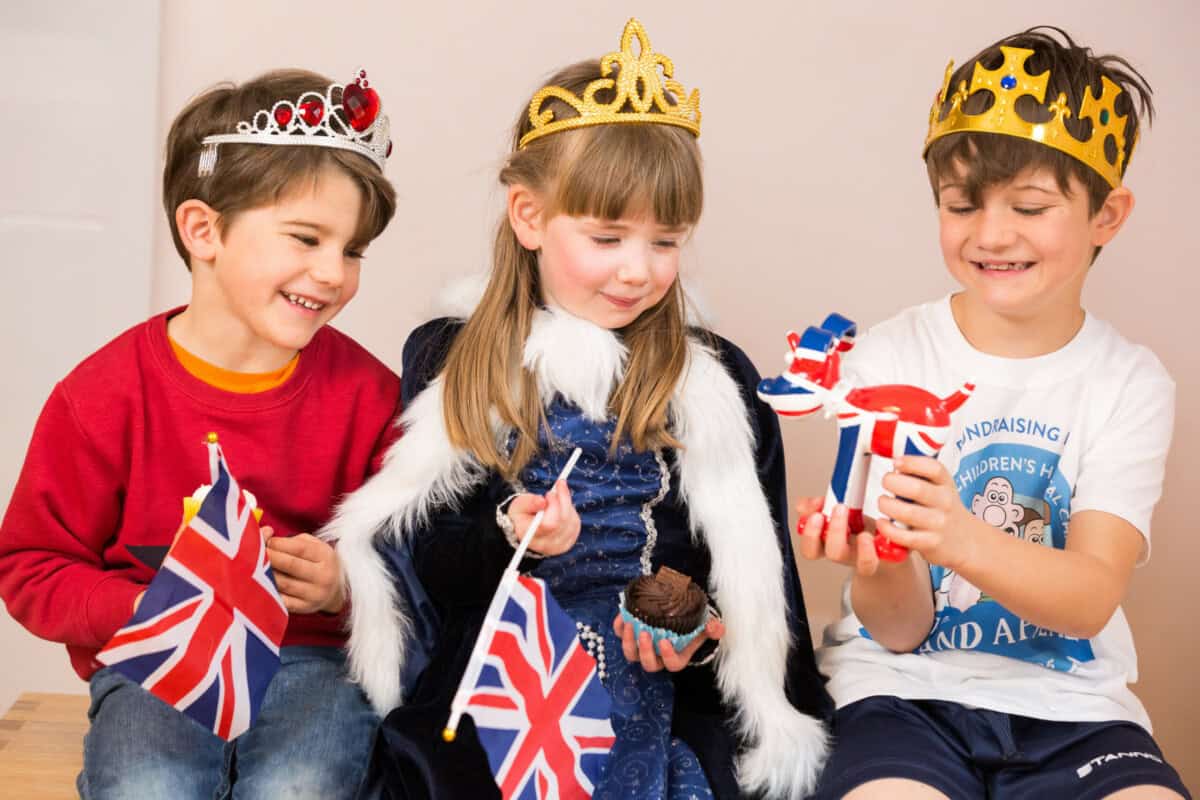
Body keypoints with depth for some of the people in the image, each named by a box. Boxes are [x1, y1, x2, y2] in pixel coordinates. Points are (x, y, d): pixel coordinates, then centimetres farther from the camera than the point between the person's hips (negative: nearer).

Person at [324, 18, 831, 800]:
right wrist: (507, 536, -14)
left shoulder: (717, 379, 6)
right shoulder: (447, 362, 5)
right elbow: (414, 561, 4)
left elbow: (753, 561, 6)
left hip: (663, 692, 1)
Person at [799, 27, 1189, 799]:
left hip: (1069, 703, 2)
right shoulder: (887, 359, -4)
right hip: (905, 686, -1)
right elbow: (902, 629, -5)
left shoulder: (1132, 383, 0)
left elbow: (1091, 602, -13)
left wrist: (962, 540, -32)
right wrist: (879, 568, -29)